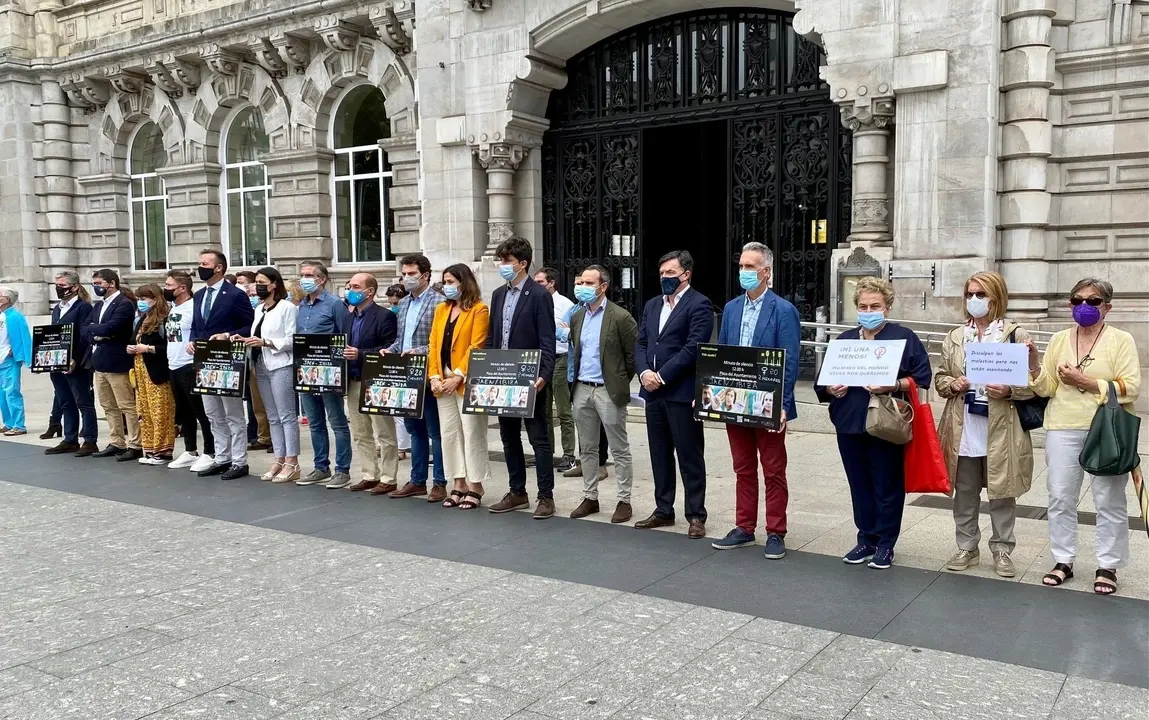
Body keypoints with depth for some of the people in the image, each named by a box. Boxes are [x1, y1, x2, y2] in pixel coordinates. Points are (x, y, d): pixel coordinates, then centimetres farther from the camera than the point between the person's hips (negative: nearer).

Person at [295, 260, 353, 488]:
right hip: (306, 373, 7)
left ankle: (342, 470, 5)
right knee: (315, 423, 13)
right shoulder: (301, 306, 13)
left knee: (338, 422, 0)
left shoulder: (335, 304, -6)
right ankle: (321, 468, 22)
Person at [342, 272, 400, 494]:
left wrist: (360, 354, -22)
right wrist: (344, 353, -2)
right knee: (361, 435, 14)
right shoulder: (349, 316, 13)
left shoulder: (385, 316, -10)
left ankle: (388, 479, 8)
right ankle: (369, 475, 23)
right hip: (353, 382, 8)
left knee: (384, 434, 1)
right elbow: (344, 345, 19)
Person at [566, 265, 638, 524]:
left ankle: (624, 501, 11)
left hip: (609, 390, -6)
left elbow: (634, 354, -7)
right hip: (582, 389, 7)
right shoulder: (577, 317, 10)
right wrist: (573, 377, 12)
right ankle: (590, 497, 24)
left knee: (620, 450, 3)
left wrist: (622, 381, -1)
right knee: (587, 448, 14)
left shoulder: (620, 317, -10)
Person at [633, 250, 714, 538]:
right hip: (653, 392, 7)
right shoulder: (652, 305, 17)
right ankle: (664, 511, 24)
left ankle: (696, 516, 9)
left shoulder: (699, 304, -6)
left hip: (681, 392, -7)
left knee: (690, 457, 0)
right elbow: (640, 344, 13)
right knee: (660, 455, 14)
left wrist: (662, 376, -16)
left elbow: (693, 348, -15)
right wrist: (644, 371, -6)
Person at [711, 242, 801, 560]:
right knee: (743, 470, 14)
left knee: (773, 472, 6)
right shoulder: (731, 308, 10)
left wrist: (781, 405, -17)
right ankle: (744, 528, 24)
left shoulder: (784, 310, -8)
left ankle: (775, 533, 15)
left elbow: (790, 363, -11)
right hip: (734, 403, 5)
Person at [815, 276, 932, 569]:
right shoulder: (844, 340, 13)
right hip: (850, 425, 4)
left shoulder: (904, 337, 1)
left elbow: (921, 378, -5)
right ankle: (866, 540, 23)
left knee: (887, 486, 3)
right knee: (860, 485, 10)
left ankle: (885, 544, 16)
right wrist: (831, 389, -8)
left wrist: (892, 386, -20)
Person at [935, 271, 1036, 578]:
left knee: (1002, 492, 8)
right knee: (964, 492, 11)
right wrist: (952, 384, -8)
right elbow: (939, 378, 14)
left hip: (1000, 431, -3)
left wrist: (1009, 391, -20)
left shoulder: (1015, 334, -2)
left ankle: (1002, 549, 21)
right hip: (962, 430, 3)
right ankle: (967, 547, 23)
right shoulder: (955, 337, 10)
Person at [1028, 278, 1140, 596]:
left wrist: (1086, 382, -17)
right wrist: (1034, 364, -12)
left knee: (1109, 501, 5)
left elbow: (1131, 388, -10)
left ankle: (1107, 566, 17)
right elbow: (1047, 389, 6)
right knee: (1060, 498, 6)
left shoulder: (1121, 340, -2)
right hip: (1063, 429, 3)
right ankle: (1063, 561, 18)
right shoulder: (1059, 340, 8)